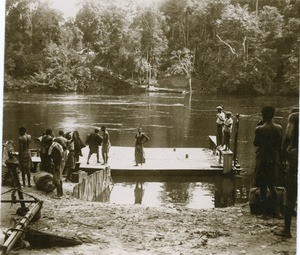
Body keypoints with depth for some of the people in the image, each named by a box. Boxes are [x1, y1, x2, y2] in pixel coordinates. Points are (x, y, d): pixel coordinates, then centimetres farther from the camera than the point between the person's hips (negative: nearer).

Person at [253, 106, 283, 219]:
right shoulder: (279, 128, -1)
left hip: (262, 160, -4)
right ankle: (277, 211, 17)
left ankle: (264, 213, 7)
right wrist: (279, 159, 15)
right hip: (274, 160, 5)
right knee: (271, 185, 19)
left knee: (263, 187, 4)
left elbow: (255, 143, -3)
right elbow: (280, 145, 5)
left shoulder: (259, 129, -15)